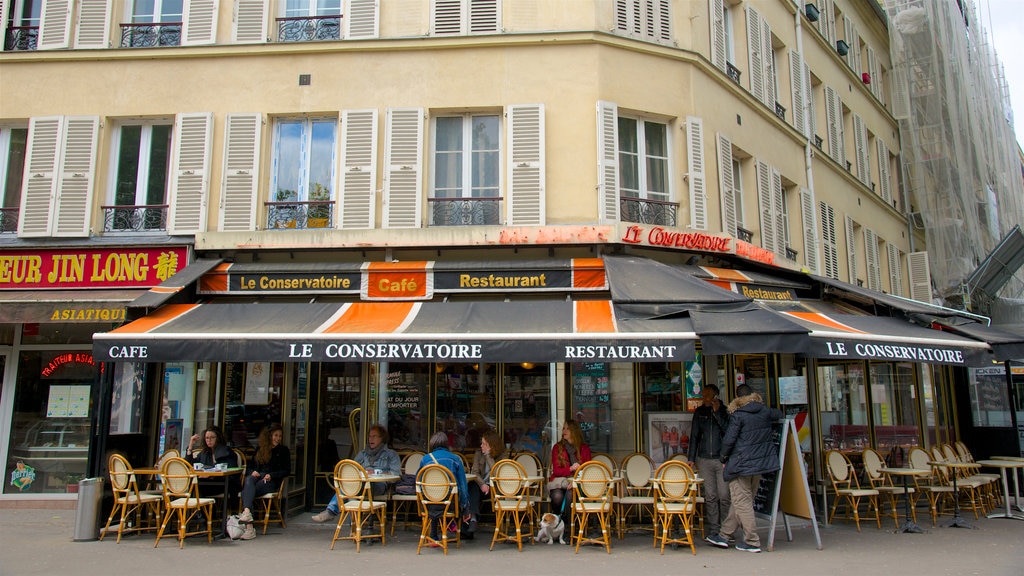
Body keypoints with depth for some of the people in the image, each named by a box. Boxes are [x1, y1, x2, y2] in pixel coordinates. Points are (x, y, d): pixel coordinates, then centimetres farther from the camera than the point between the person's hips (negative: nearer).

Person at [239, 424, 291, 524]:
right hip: (256, 476, 2)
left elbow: (287, 471, 6)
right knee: (248, 480, -36)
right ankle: (247, 511, -55)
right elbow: (249, 467, 20)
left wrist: (271, 475, -10)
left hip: (271, 481, -2)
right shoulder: (259, 449, 24)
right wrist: (252, 472, -5)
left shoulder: (283, 450, 14)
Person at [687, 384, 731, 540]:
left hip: (722, 459, -2)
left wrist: (717, 413, -13)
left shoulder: (725, 411, 2)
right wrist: (691, 458, 9)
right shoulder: (699, 412, 10)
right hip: (704, 459, 2)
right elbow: (694, 436, 13)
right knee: (710, 496, 3)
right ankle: (713, 530, 10)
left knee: (724, 496, -4)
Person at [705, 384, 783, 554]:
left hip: (741, 464, -7)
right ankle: (723, 535, 21)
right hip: (760, 463, 7)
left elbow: (729, 439, -14)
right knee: (744, 500, 12)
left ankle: (752, 542, 2)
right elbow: (779, 414, 27)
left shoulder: (738, 415, -13)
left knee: (742, 502, 1)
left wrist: (724, 457, 1)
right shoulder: (766, 411, 4)